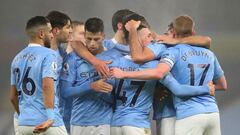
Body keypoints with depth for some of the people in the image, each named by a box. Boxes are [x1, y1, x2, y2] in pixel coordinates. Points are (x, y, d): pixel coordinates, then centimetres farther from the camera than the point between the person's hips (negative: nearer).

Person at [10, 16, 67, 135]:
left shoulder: (17, 58, 14)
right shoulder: (48, 55, -7)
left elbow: (13, 97, 19)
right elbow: (47, 86, -22)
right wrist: (50, 117, -28)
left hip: (23, 124, 7)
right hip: (48, 124, -7)